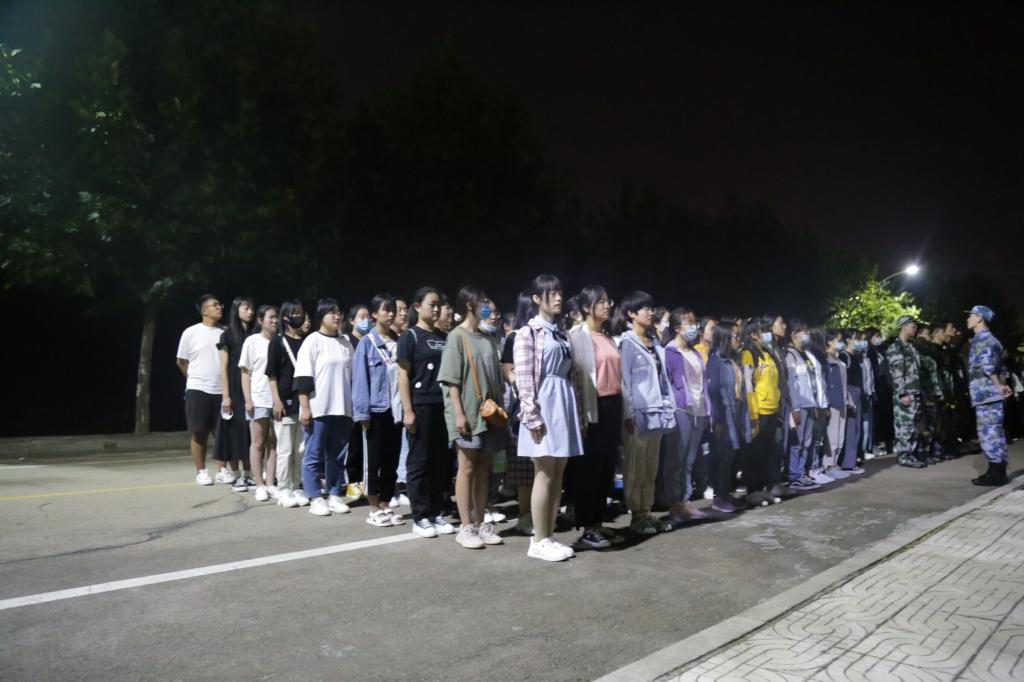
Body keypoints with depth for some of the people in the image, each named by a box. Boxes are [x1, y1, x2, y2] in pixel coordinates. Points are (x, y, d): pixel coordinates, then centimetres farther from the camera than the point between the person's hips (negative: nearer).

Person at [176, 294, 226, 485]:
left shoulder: (224, 332, 5)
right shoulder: (191, 333, -2)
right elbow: (181, 362, 7)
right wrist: (197, 379, 10)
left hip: (221, 390, 2)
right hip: (198, 390, -2)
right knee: (199, 432, 3)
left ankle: (223, 471, 14)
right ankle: (201, 472, 13)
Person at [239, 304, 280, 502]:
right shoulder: (252, 341, -1)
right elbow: (245, 373, -1)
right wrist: (248, 400, -8)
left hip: (277, 398, 3)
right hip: (258, 398, -3)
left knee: (273, 443, 6)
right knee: (257, 443, 4)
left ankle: (270, 484, 13)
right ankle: (260, 485, 10)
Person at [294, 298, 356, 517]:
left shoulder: (346, 342, 12)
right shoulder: (312, 340, -4)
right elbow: (303, 377, -9)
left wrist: (354, 405, 14)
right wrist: (305, 407, -14)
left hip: (342, 408, 5)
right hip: (318, 408, -5)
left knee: (338, 455, 10)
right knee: (314, 455, 2)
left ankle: (334, 495, 20)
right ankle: (315, 498, 11)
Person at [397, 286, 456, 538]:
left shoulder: (444, 337, 13)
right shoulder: (410, 336, -2)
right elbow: (403, 376, -7)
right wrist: (408, 410, -13)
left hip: (443, 405, 5)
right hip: (420, 406, -5)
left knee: (441, 462, 8)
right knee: (420, 462, 2)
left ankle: (437, 513, 19)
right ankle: (420, 517, 10)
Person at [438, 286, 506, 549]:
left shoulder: (489, 339, 13)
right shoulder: (457, 336, -5)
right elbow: (451, 379, -9)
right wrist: (459, 413, -16)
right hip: (468, 414, -6)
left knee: (484, 469, 9)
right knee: (467, 468, 0)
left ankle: (480, 523, 17)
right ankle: (466, 527, 7)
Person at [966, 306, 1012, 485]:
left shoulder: (982, 339, -11)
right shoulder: (988, 339, 20)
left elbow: (988, 366, -22)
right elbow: (1001, 366, 21)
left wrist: (999, 387, -14)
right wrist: (1003, 384, 11)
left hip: (986, 392, -10)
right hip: (990, 392, 10)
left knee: (988, 431, -8)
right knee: (995, 431, 11)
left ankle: (995, 473, -6)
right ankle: (998, 470, 15)